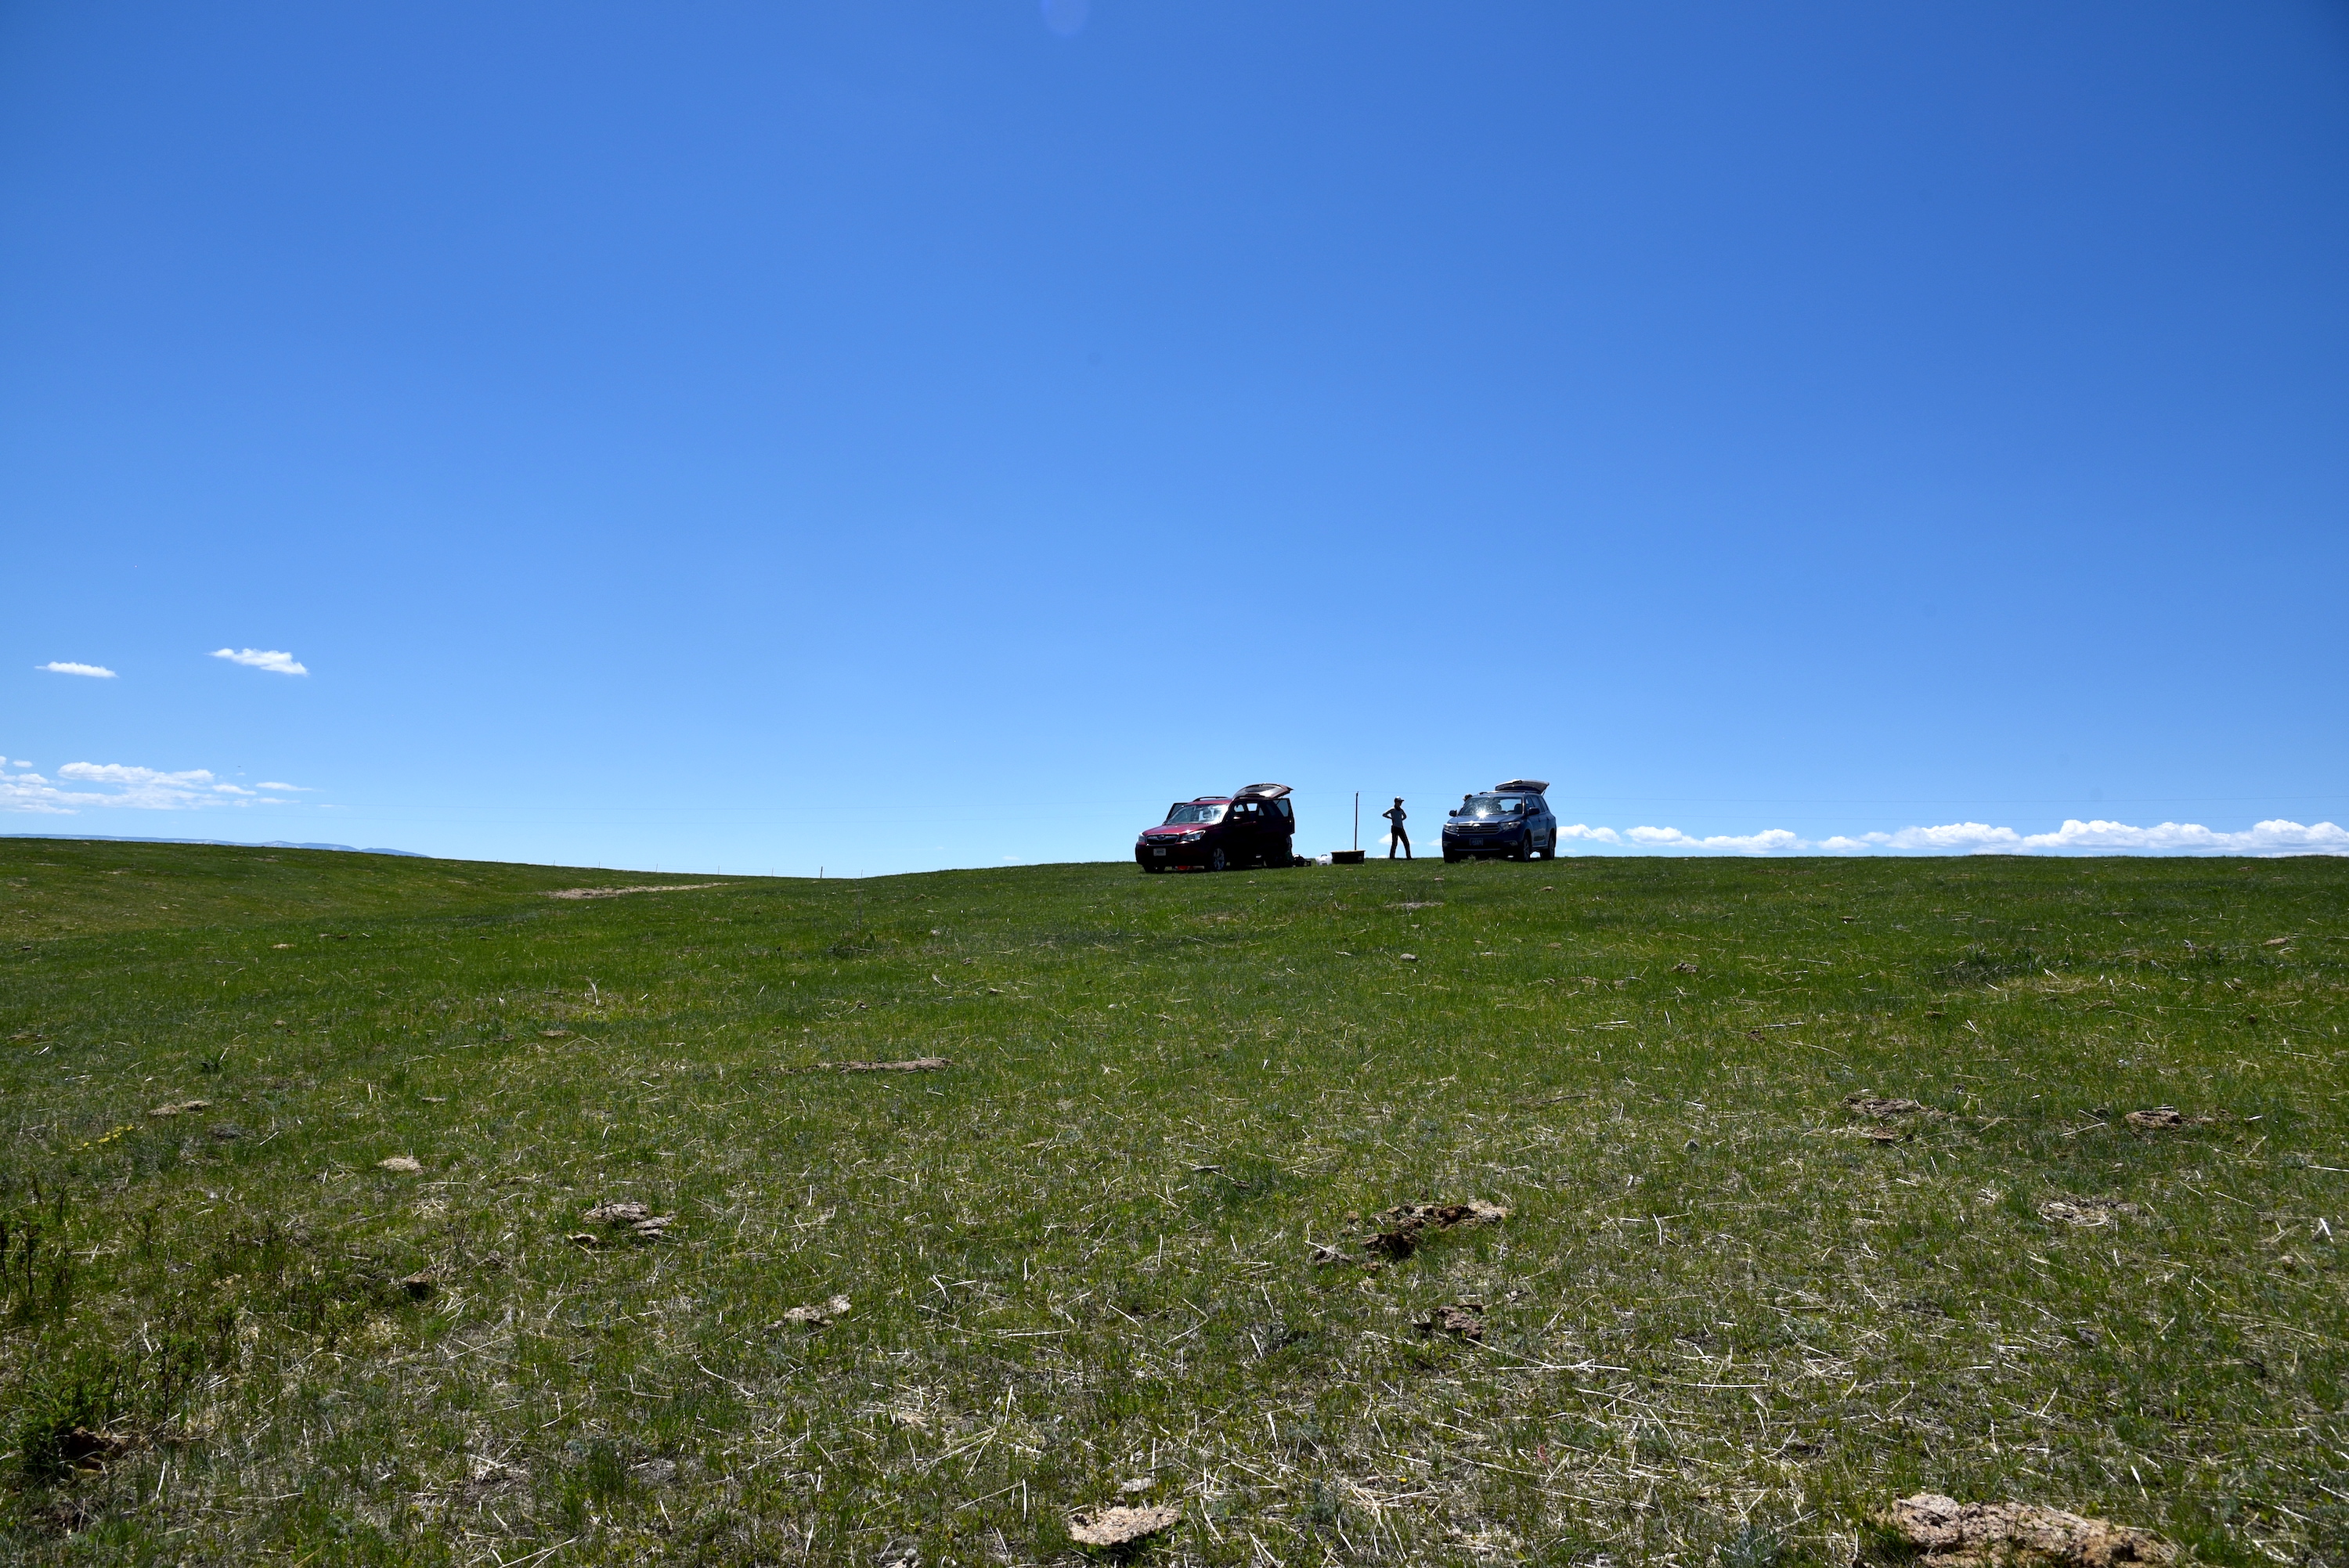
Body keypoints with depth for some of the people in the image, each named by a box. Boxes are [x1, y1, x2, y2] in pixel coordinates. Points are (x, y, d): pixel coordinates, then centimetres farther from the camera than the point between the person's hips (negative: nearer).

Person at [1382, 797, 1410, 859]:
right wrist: (1391, 818, -11)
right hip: (1395, 828, -7)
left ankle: (1408, 856, 10)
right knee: (1394, 843, -7)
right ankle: (1391, 857, -1)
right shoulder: (1392, 809, -3)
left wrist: (1401, 820, 16)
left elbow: (1405, 816, 35)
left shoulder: (1401, 810, 15)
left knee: (1406, 843, 5)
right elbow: (1384, 814, -12)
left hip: (1401, 828, 7)